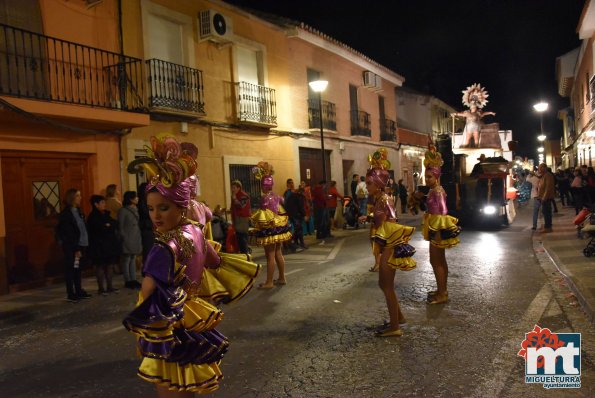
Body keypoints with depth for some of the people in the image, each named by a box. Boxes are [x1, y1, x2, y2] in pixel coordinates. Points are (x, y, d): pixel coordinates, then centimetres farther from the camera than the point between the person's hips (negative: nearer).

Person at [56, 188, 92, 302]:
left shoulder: (78, 211, 11)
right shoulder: (65, 214, -11)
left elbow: (82, 228, 9)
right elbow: (68, 234, -14)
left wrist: (81, 247, 3)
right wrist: (75, 249, -16)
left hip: (80, 245, 7)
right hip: (70, 247, -7)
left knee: (78, 268, 13)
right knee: (70, 269, 1)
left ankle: (79, 291, 22)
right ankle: (70, 294, 8)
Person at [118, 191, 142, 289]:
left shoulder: (135, 209, 13)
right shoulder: (123, 211, -8)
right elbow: (120, 226, -9)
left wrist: (139, 238, 11)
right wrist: (124, 238, -13)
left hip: (136, 238, 7)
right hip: (128, 239, -7)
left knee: (133, 259, 11)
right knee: (126, 260, -1)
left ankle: (133, 280, 17)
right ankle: (128, 281, 5)